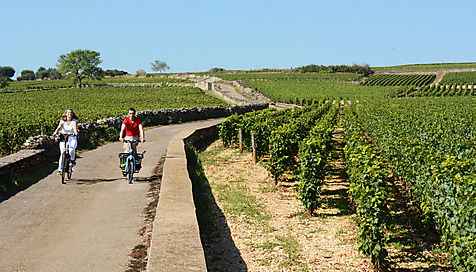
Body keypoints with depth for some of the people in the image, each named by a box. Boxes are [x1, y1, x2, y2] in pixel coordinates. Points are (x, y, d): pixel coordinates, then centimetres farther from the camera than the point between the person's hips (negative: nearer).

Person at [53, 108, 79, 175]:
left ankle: (73, 160, 2)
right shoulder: (62, 121, 1)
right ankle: (60, 169, -3)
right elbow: (59, 127, -15)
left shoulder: (74, 121, -2)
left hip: (72, 138, -1)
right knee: (62, 153, -14)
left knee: (71, 150, -30)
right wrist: (55, 132, -36)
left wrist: (76, 133, -42)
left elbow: (75, 128, -20)